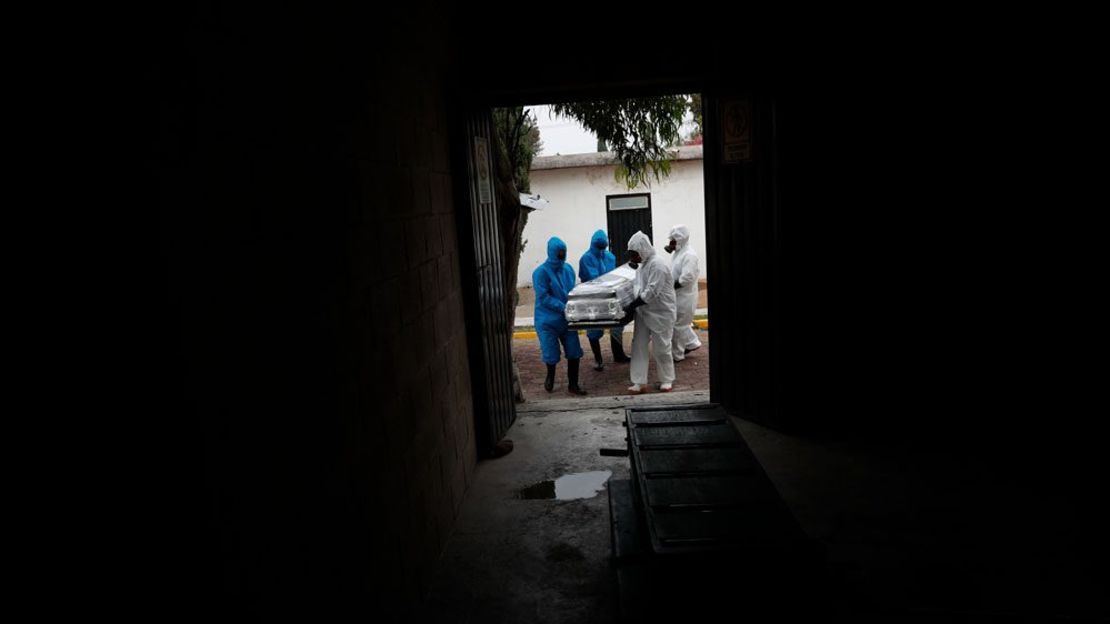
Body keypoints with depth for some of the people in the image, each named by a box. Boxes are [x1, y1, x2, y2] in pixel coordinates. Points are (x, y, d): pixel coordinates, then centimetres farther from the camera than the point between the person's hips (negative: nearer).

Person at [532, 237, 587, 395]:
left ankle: (573, 385, 13)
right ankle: (550, 377, 35)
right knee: (551, 353, 4)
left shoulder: (568, 269, 4)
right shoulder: (541, 272, -14)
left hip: (567, 319, 5)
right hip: (548, 321, -5)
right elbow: (543, 297, -18)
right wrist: (563, 307, -24)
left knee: (574, 352, 1)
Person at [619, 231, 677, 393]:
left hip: (660, 313, -8)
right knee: (638, 345, 4)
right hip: (643, 311, 8)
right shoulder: (643, 264, 9)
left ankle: (667, 380, 20)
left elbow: (651, 292, -26)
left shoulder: (657, 264, -20)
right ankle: (639, 381, 9)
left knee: (661, 348, 2)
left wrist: (631, 307, -26)